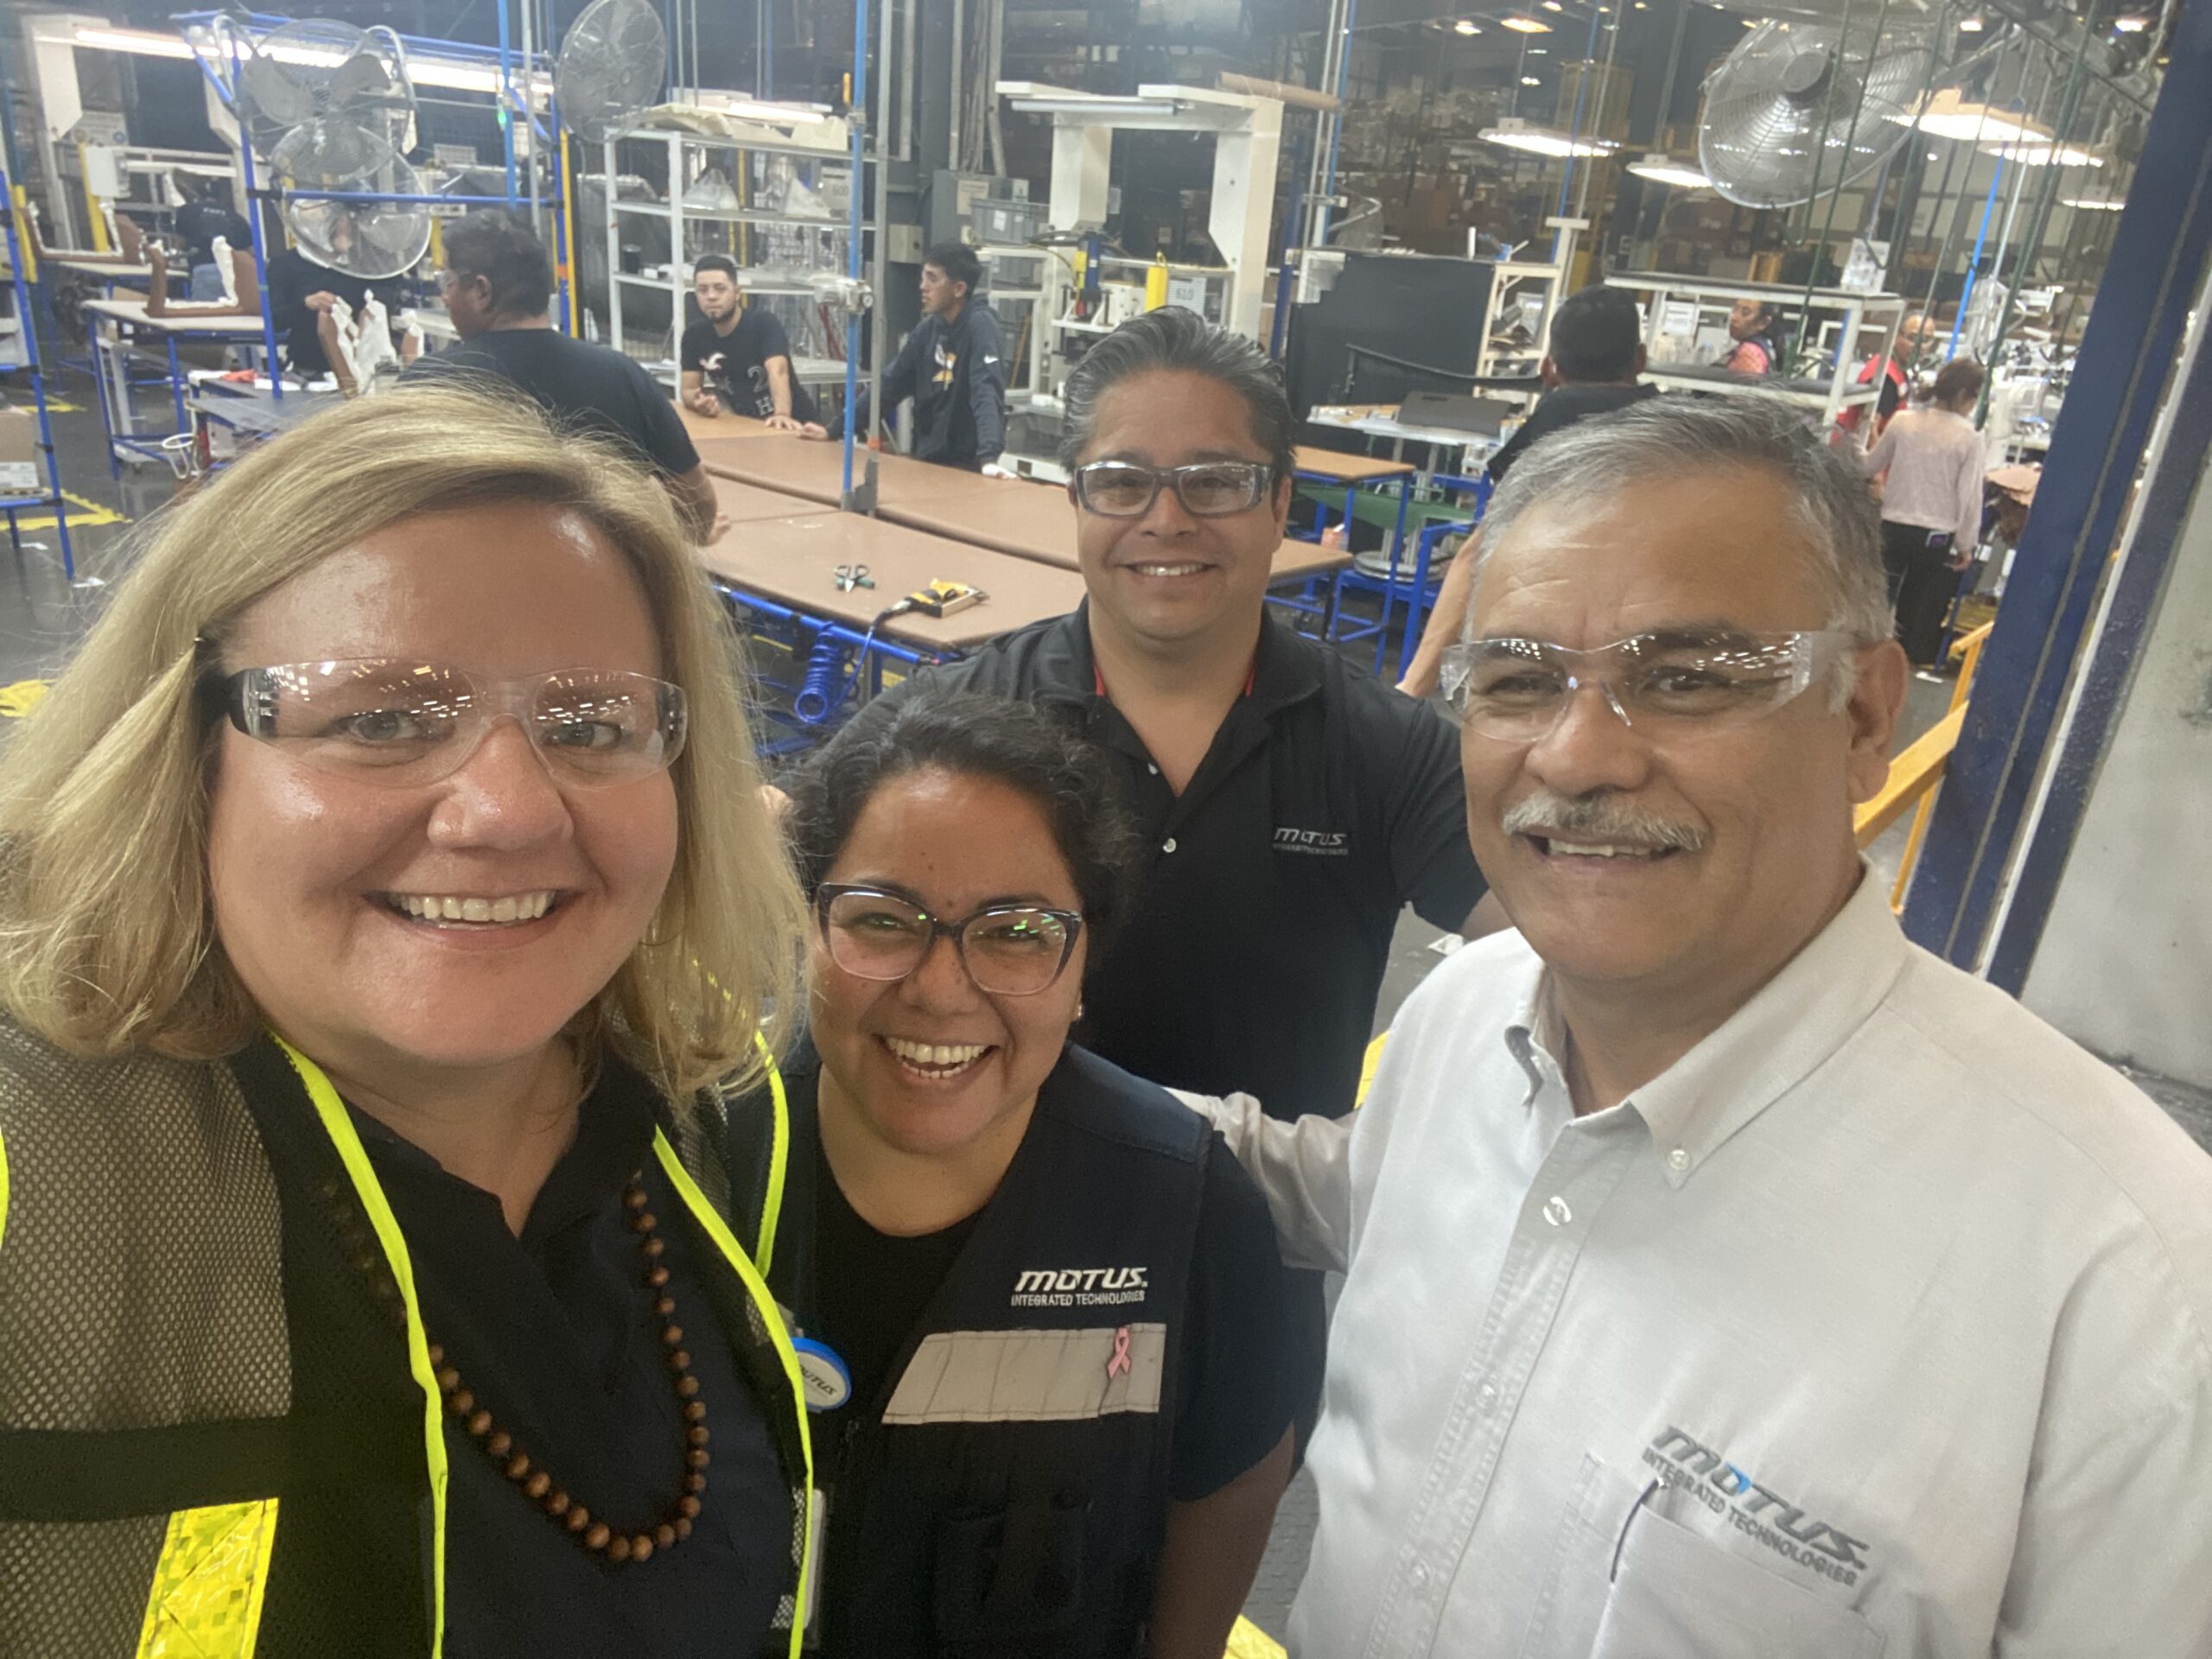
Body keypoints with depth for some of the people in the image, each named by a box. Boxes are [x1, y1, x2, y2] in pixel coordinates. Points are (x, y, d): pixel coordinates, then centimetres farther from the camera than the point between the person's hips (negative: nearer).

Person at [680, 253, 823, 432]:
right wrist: (698, 402, -26)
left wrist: (782, 415, -51)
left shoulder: (764, 323, -16)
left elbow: (778, 371, -33)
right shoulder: (695, 334, -2)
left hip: (791, 422, -4)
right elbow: (689, 390, -1)